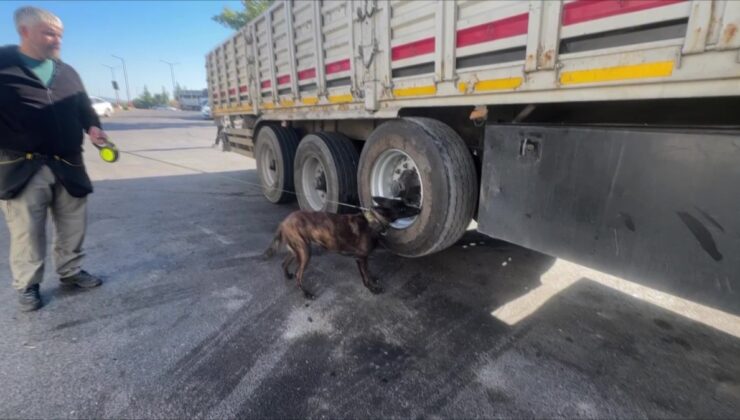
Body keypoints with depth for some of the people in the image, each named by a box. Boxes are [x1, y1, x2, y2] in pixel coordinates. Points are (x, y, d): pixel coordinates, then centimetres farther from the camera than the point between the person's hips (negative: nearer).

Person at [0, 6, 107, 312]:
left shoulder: (67, 73, 14)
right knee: (27, 231, 3)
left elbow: (83, 107, 21)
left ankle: (71, 271, 28)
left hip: (67, 165, 4)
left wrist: (92, 126, 1)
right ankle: (27, 285, 19)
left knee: (72, 226, 11)